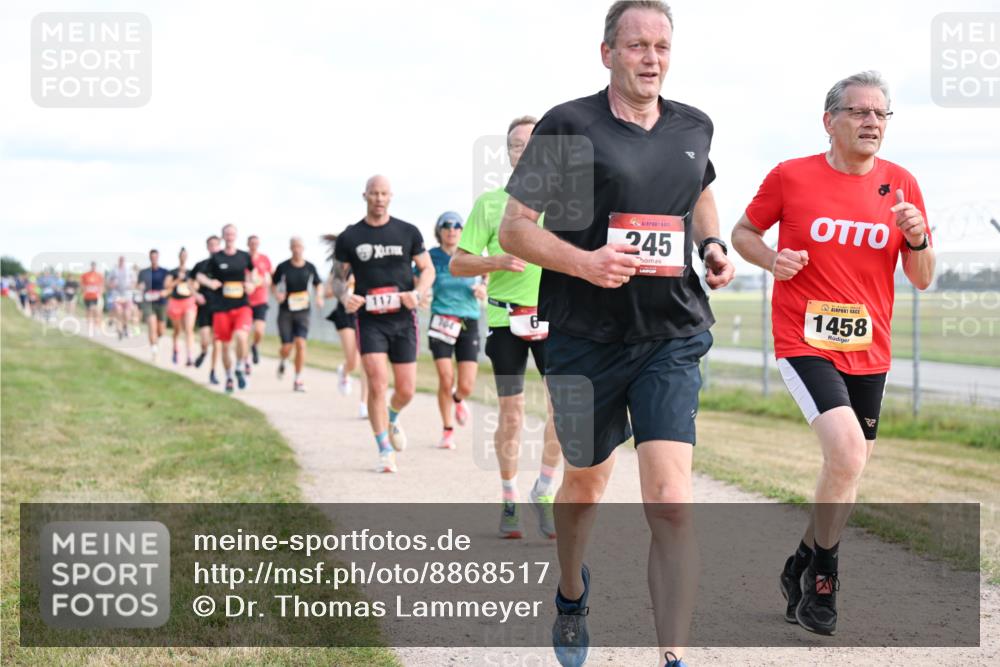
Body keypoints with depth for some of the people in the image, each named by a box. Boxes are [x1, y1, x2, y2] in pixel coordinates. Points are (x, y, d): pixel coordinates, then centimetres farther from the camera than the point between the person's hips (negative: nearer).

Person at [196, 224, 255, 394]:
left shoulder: (244, 256, 5)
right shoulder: (216, 258, 1)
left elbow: (251, 271, 22)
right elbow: (200, 275, 1)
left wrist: (250, 283, 3)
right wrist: (209, 282, -20)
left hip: (242, 306, 0)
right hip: (222, 308, 0)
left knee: (241, 336, -25)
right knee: (225, 345, 6)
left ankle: (240, 370, -2)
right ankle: (229, 378, 26)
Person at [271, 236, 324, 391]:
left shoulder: (310, 267, 1)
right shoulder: (283, 267, -4)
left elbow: (318, 284, 14)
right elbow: (273, 284, 7)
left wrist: (319, 296, -5)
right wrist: (277, 294, -14)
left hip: (303, 310, 1)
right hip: (286, 311, -1)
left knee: (301, 343, -13)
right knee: (287, 347, -3)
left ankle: (298, 380, -4)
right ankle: (282, 362, 35)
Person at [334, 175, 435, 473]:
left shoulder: (407, 232, 4)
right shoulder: (350, 237, 2)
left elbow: (427, 269, 9)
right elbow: (340, 277, 8)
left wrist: (418, 293, -10)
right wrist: (345, 297, -14)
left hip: (403, 319, 1)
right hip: (369, 320, -1)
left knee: (406, 390, 3)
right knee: (377, 384, -13)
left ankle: (393, 418, 38)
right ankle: (384, 451, -3)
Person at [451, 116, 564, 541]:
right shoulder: (490, 203, 5)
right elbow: (457, 264, 4)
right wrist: (498, 261, -13)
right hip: (505, 318, -1)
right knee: (511, 415, 1)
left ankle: (544, 493, 6)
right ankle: (509, 501, 16)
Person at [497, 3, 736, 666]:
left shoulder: (693, 127, 7)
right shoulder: (569, 126, -7)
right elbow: (514, 227, -6)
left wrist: (713, 246, 8)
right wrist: (585, 262, -22)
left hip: (671, 338, 2)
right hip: (586, 338, -2)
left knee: (671, 504, -12)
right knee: (585, 483, 18)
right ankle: (572, 592, 49)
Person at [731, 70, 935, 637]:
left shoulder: (901, 185, 3)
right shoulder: (791, 176, -5)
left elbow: (923, 279, 8)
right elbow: (744, 232, 10)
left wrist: (917, 239, -13)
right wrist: (771, 258, -11)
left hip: (869, 350, 5)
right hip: (805, 341, -5)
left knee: (850, 469, 12)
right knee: (848, 453, -23)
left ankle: (802, 568, 34)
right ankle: (824, 573, -2)